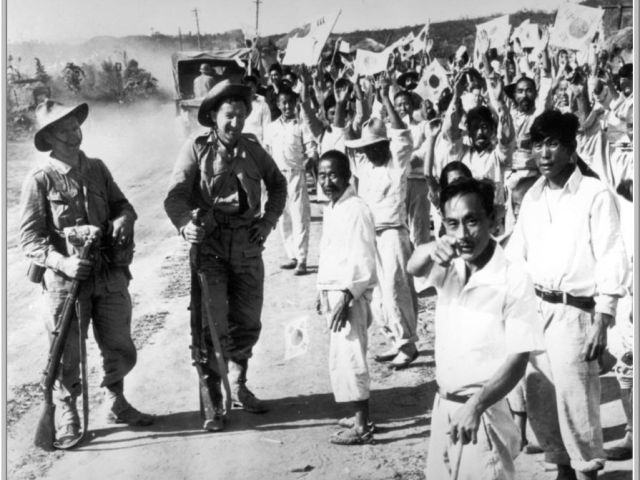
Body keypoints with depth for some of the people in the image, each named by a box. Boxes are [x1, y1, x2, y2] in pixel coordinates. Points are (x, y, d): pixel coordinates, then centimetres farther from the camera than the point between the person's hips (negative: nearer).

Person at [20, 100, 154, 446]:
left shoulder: (97, 169, 8)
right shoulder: (39, 180, -7)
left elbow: (121, 204, 19)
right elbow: (29, 238, -9)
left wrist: (123, 217, -6)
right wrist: (62, 261, -24)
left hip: (110, 275, 5)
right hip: (65, 280, -4)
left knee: (120, 348, 13)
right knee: (67, 355, 5)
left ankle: (117, 404, 36)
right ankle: (66, 416, 26)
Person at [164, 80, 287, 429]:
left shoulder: (252, 149, 7)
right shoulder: (197, 148, -5)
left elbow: (278, 185, 20)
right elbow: (175, 195, -12)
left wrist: (269, 220, 6)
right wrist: (185, 225, -31)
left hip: (248, 247, 4)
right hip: (210, 247, -4)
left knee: (247, 324, 13)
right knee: (213, 328, -5)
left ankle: (238, 387, 32)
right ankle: (213, 402, 6)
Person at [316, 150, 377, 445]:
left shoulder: (356, 210, -16)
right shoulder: (331, 209, 12)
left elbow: (364, 262, -20)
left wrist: (346, 297, -23)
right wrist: (324, 293, 19)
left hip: (350, 294, -9)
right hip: (333, 291, 9)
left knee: (347, 358, -7)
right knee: (344, 356, 15)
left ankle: (361, 427, 0)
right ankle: (360, 416, 26)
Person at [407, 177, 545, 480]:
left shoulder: (514, 279, -16)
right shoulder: (450, 265, 1)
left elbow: (518, 359, -17)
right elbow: (413, 268, -19)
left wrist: (475, 406, -28)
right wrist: (432, 250, -41)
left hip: (483, 412, -6)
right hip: (443, 406, 6)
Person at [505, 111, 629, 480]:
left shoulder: (596, 195, -6)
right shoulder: (533, 197, 11)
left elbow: (612, 260, -10)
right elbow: (515, 253, 16)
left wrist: (603, 321, -14)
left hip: (574, 312, -6)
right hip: (532, 307, 6)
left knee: (575, 397, -5)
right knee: (538, 396, 11)